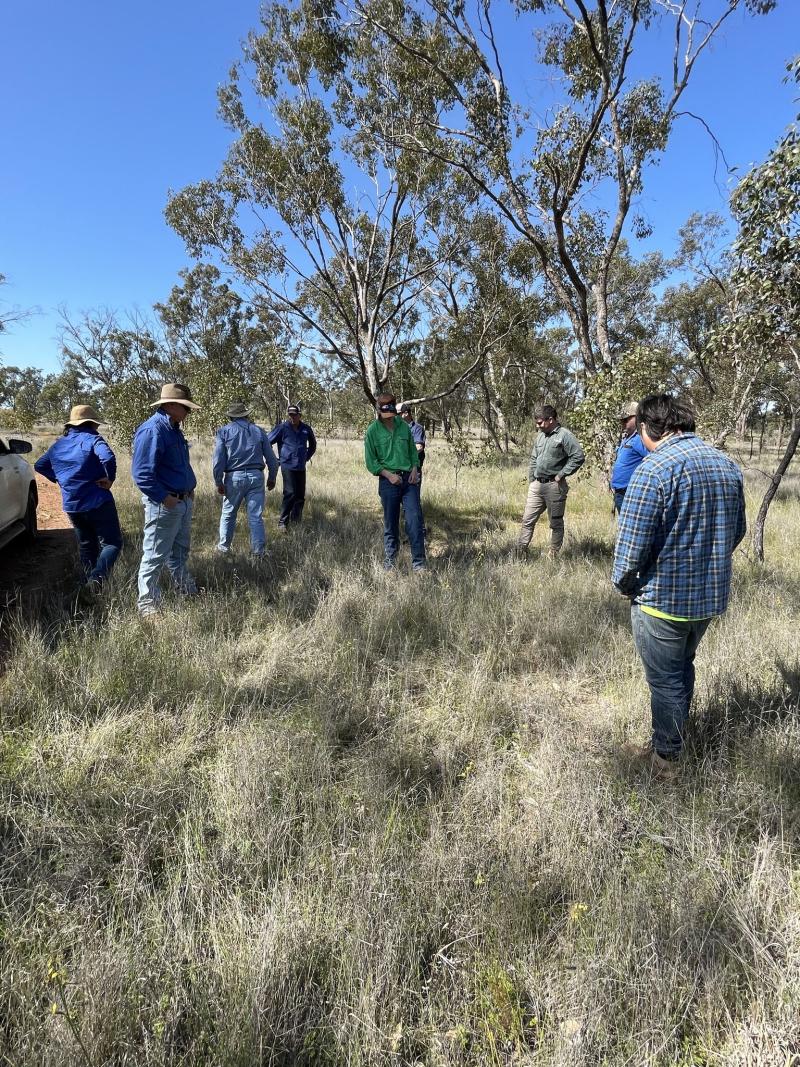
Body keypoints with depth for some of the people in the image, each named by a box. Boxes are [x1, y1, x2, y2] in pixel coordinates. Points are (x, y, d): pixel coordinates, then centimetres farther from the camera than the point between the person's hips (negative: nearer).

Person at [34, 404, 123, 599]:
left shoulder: (58, 444, 13)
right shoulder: (92, 439, -8)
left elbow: (39, 465, 23)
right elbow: (108, 457, -28)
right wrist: (109, 479, -15)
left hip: (72, 505, 6)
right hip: (97, 502, -6)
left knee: (86, 546, 19)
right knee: (112, 543, -2)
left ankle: (88, 584, 21)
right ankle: (96, 579, -23)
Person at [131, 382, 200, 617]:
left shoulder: (174, 429, 13)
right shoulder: (152, 430, -19)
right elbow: (141, 474, -24)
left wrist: (190, 489, 13)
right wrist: (164, 498, -22)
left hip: (184, 501, 10)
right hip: (163, 504, -10)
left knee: (180, 552, 22)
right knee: (155, 556, -1)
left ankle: (188, 592, 37)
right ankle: (147, 604, 10)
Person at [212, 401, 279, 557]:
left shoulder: (224, 431, 3)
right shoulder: (258, 431, 10)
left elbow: (218, 460, -5)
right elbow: (271, 458, 9)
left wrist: (218, 482, 0)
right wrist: (272, 478, 19)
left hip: (234, 477, -1)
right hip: (256, 476, 1)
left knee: (228, 514, 15)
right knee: (256, 516, 4)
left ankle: (224, 546, 24)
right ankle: (258, 550, 6)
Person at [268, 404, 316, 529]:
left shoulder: (306, 429, 9)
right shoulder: (282, 428, -4)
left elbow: (313, 444, 28)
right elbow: (267, 443, 0)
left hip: (301, 467, 5)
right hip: (288, 466, -5)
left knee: (300, 495, 8)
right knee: (290, 494, -13)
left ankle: (296, 521, 19)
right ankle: (282, 522, -7)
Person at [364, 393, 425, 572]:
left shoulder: (404, 426, 6)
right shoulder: (373, 431, -3)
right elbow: (371, 461, -2)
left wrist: (414, 469, -2)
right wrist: (388, 474, -12)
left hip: (409, 479, 2)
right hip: (388, 481, -2)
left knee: (415, 520, -5)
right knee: (390, 523, 6)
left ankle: (418, 563, 1)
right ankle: (389, 561, 21)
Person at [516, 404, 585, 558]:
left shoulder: (564, 435, -10)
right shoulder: (540, 435, 13)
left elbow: (579, 457, -15)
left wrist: (561, 475, -14)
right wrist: (531, 479, 14)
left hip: (554, 486, -7)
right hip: (537, 485, 7)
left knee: (556, 523, 6)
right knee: (527, 519, 5)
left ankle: (554, 556, 14)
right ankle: (520, 553, 10)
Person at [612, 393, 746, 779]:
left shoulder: (653, 469, -22)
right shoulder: (727, 465, 2)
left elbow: (632, 542, -22)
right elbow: (737, 531, 12)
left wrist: (623, 583, -5)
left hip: (663, 598, -7)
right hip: (711, 596, 7)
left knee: (665, 679, 10)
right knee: (682, 668, 25)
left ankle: (665, 759, 28)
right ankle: (672, 741, 43)